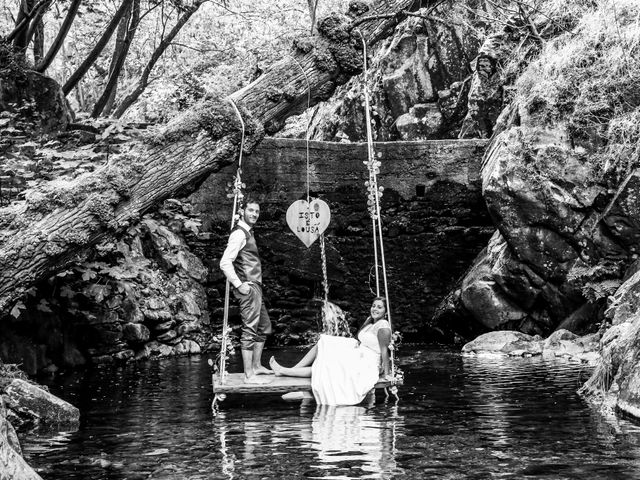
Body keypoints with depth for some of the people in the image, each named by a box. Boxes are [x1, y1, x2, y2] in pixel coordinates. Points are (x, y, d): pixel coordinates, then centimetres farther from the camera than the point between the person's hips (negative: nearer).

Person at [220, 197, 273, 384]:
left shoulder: (247, 232, 17)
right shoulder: (239, 233, -15)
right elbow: (225, 263, -24)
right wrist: (239, 285, -23)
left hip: (255, 286, 11)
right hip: (248, 287, -11)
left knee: (264, 326, 19)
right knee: (250, 329, -9)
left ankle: (256, 366, 29)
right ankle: (249, 375, -7)